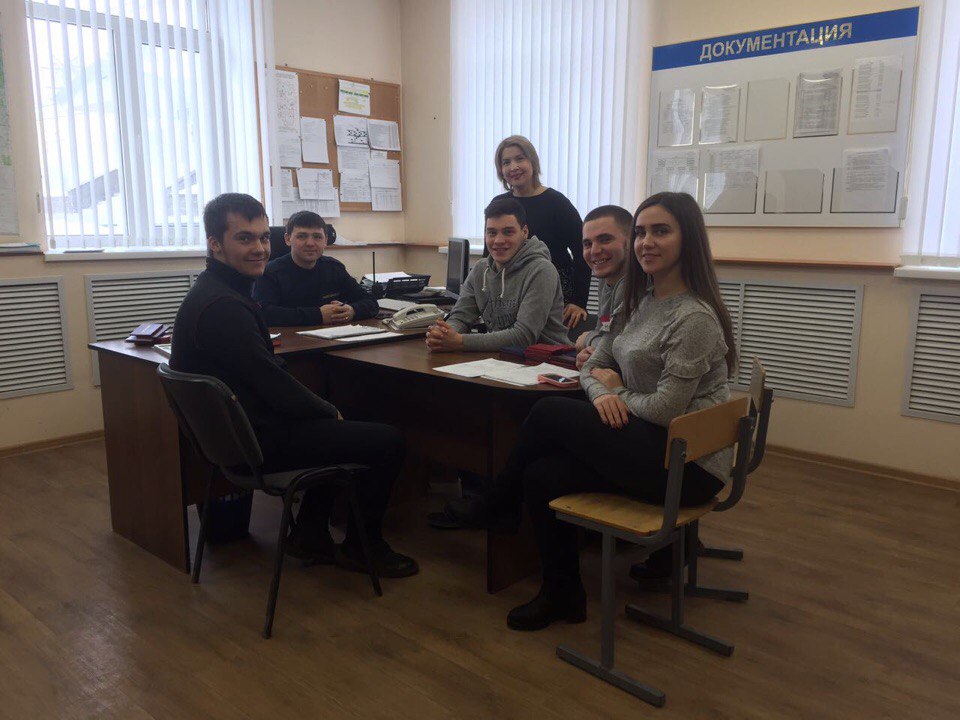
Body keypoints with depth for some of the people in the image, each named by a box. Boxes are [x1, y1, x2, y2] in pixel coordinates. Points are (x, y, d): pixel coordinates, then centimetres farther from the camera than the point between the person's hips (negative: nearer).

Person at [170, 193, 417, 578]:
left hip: (237, 430, 11)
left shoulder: (215, 291, 9)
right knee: (388, 442, -8)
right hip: (256, 441, -11)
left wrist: (325, 409, 7)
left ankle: (310, 533, 29)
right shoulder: (223, 306, -24)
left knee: (339, 427, 30)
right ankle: (362, 546, 12)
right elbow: (275, 386, -23)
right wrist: (329, 411, -6)